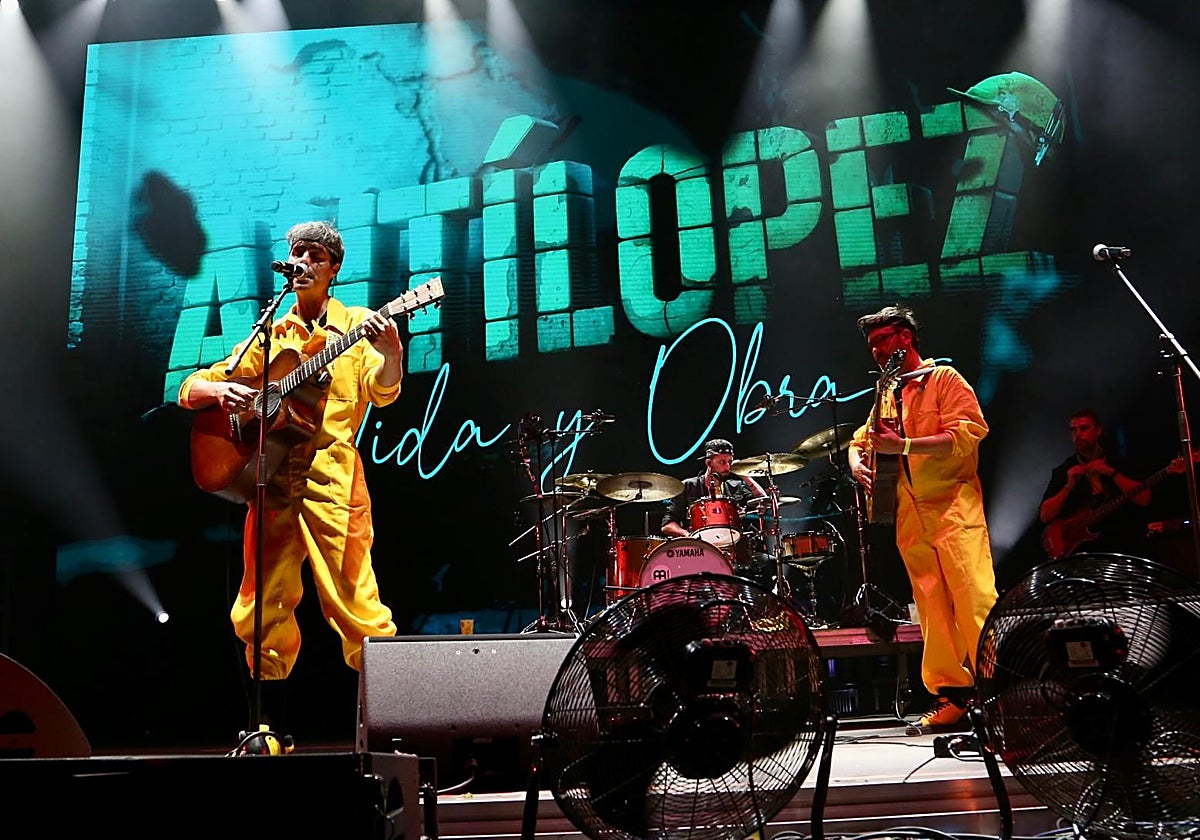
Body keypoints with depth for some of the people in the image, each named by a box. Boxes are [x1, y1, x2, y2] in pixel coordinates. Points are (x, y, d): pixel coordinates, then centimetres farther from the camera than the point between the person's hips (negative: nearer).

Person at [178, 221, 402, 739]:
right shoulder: (270, 336, 18)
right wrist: (220, 390, -7)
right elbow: (190, 389, 17)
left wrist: (390, 350, -29)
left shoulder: (356, 325, 9)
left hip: (331, 477, -4)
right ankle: (271, 728, 20)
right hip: (273, 478, 4)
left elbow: (381, 392, -7)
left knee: (354, 603, -10)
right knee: (263, 608, 6)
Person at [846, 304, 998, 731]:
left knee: (975, 600, -14)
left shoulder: (944, 378, 3)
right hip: (910, 515, 6)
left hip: (953, 505, -6)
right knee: (932, 608, 4)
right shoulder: (887, 395, 23)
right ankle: (951, 694, 7)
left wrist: (903, 446, -18)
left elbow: (968, 433, -10)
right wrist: (858, 463, 3)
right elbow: (860, 440, 28)